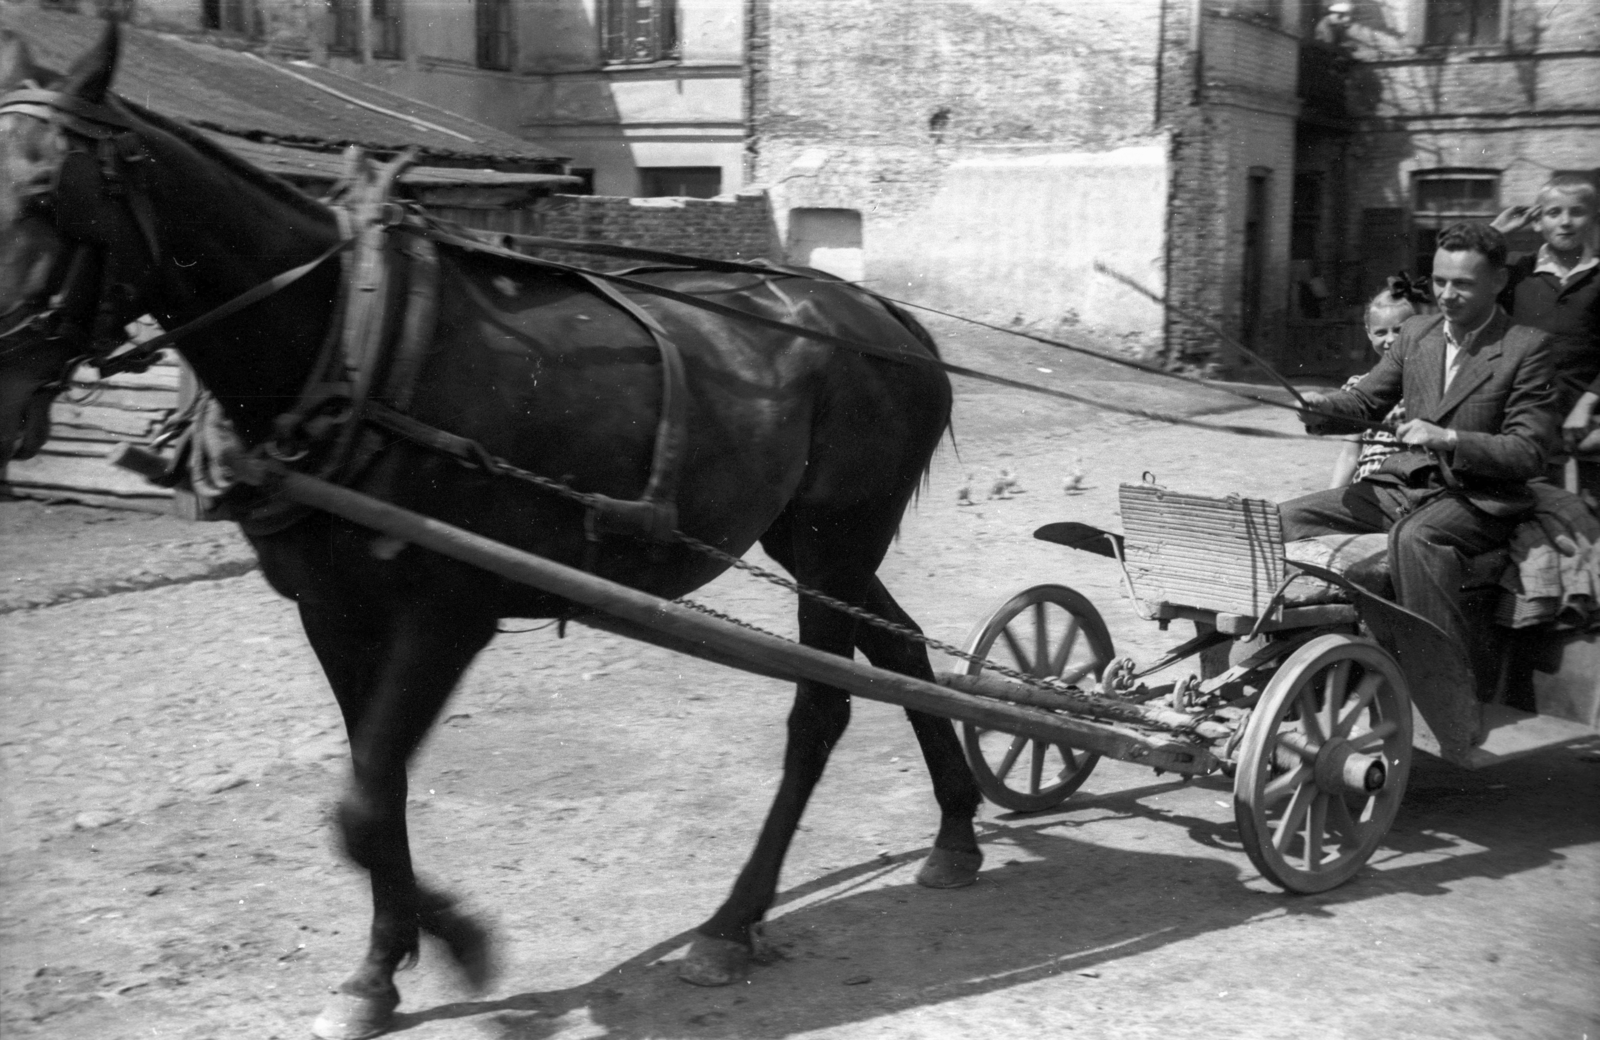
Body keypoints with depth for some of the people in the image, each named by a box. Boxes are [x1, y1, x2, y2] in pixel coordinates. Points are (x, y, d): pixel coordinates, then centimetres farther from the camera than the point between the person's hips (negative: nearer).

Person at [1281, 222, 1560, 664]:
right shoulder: (1416, 332, 11)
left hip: (1477, 499, -6)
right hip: (1403, 484, 6)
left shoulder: (1527, 347, -7)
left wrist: (1449, 439, -24)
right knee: (1292, 516, -8)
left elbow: (1529, 452, -11)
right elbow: (1365, 401, 14)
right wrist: (1323, 408, -9)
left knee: (1414, 537, -38)